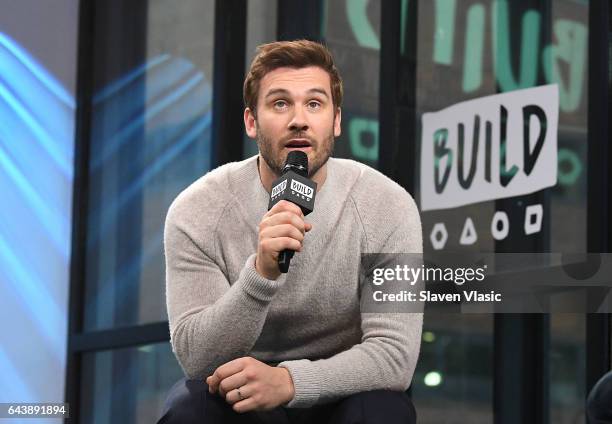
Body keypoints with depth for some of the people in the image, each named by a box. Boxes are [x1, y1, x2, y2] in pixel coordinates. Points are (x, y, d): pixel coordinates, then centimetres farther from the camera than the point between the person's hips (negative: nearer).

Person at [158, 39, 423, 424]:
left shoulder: (388, 208, -17)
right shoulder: (198, 211, -17)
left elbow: (394, 353, -23)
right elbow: (197, 357, -24)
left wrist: (287, 380, -40)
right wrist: (262, 273, -42)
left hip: (340, 393, 0)